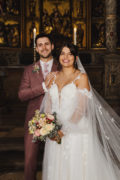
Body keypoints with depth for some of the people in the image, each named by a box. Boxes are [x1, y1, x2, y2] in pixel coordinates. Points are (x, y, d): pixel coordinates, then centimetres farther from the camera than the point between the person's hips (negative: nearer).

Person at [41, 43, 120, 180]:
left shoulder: (81, 77, -5)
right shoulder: (54, 77, 10)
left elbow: (81, 109, -12)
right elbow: (47, 104, 6)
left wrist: (64, 130, -18)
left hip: (75, 131, -4)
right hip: (55, 133, 4)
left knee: (75, 168, 2)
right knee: (56, 168, 11)